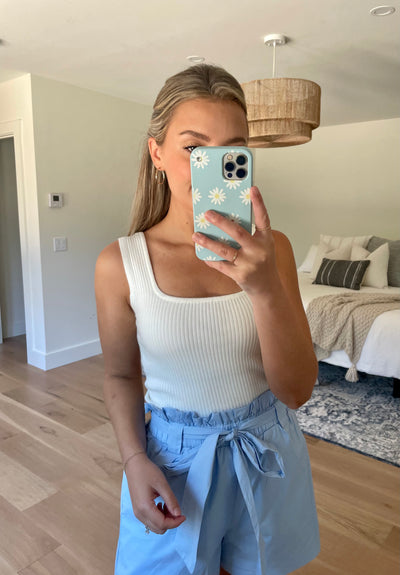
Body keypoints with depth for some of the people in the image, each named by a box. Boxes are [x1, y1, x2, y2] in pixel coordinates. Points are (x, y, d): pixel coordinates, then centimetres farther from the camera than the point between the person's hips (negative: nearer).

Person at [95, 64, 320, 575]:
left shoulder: (270, 247, -12)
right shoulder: (119, 263, -15)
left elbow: (297, 390, -16)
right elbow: (121, 376, -1)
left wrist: (265, 287, -31)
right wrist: (134, 460, -15)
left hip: (267, 453, 2)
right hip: (173, 458, -1)